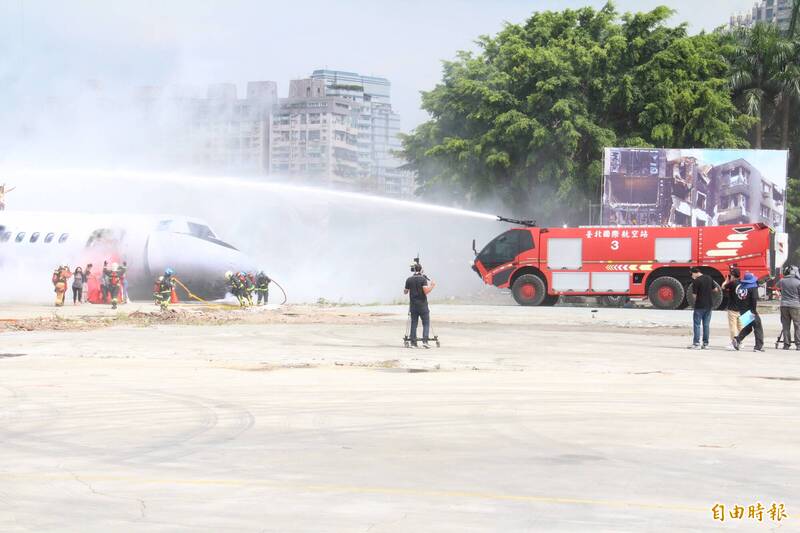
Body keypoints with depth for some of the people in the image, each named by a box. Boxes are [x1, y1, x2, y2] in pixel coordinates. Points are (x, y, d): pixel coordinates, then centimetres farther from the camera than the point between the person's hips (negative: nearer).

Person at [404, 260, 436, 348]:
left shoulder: (409, 280, 2)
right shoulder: (423, 279, -8)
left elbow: (405, 292, 9)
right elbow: (426, 291, -18)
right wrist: (432, 286, -2)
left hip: (413, 305, 3)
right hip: (423, 305, -3)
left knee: (413, 324, 8)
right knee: (426, 323, 2)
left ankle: (413, 342, 5)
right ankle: (425, 341, -11)